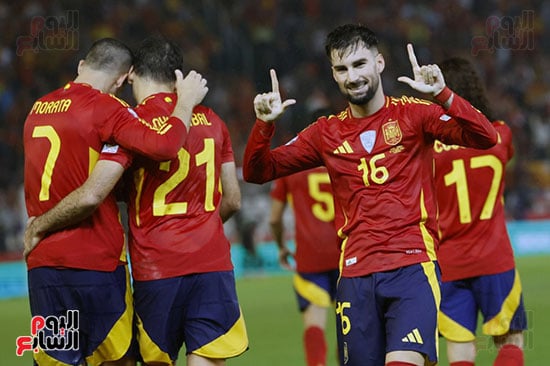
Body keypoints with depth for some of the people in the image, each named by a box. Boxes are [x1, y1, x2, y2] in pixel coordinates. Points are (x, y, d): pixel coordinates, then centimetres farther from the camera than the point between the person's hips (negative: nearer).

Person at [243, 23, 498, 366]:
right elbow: (258, 171, 15)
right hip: (355, 275, 4)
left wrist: (442, 94, -24)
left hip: (412, 265, -4)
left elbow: (485, 138, -9)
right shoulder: (327, 132, 13)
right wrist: (264, 125, -5)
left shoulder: (413, 114, 3)